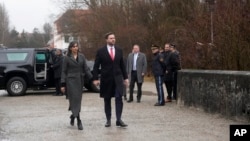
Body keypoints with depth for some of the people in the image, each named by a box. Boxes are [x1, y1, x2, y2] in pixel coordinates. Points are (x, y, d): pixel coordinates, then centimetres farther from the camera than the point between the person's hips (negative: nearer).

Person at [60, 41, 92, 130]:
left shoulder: (82, 57, 8)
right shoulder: (67, 58, -2)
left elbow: (86, 69, 9)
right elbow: (64, 71, 0)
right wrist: (63, 84, -5)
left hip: (80, 81, 4)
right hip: (71, 80, -4)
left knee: (78, 100, 8)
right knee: (74, 99, -9)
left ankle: (73, 116, 31)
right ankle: (78, 121, -11)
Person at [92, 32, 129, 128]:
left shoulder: (119, 51, 9)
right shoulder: (101, 51, -1)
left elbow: (122, 65, 13)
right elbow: (96, 66, -1)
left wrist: (125, 77, 10)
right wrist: (95, 79, -7)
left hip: (118, 78, 1)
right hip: (106, 78, -1)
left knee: (119, 98, -12)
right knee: (107, 100, 6)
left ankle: (119, 120, -11)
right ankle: (108, 120, 15)